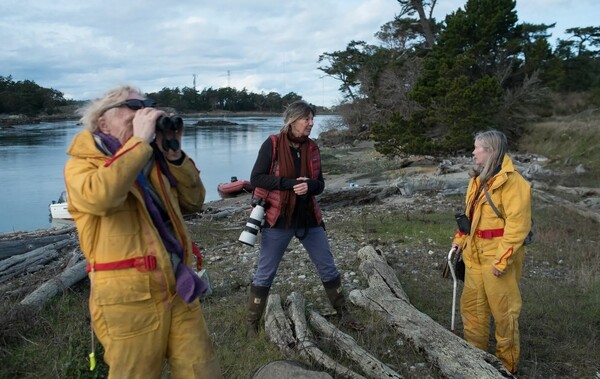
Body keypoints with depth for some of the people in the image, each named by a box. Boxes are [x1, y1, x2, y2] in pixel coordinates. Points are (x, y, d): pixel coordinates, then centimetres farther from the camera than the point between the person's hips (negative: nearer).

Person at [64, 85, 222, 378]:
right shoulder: (81, 164, -4)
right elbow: (100, 196, -28)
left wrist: (174, 154, -3)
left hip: (179, 289, 6)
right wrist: (140, 141, -21)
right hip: (128, 298, -5)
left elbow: (193, 202, 9)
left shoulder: (152, 160, 12)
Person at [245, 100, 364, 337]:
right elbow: (256, 178, -12)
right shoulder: (272, 145, -9)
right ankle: (252, 325, 22)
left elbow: (320, 184, 6)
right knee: (264, 274, 6)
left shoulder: (312, 148, 4)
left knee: (328, 268, 12)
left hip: (309, 219, 4)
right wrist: (289, 183, -22)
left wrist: (309, 185, -18)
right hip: (278, 220, -4)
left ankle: (343, 314, 30)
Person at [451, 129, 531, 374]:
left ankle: (507, 364, 22)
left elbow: (517, 225, -21)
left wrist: (502, 260, -21)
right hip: (475, 256, 9)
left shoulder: (511, 182, -17)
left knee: (504, 311, 5)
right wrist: (460, 240, 14)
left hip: (498, 258, -9)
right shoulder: (478, 180, 11)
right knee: (471, 306, 16)